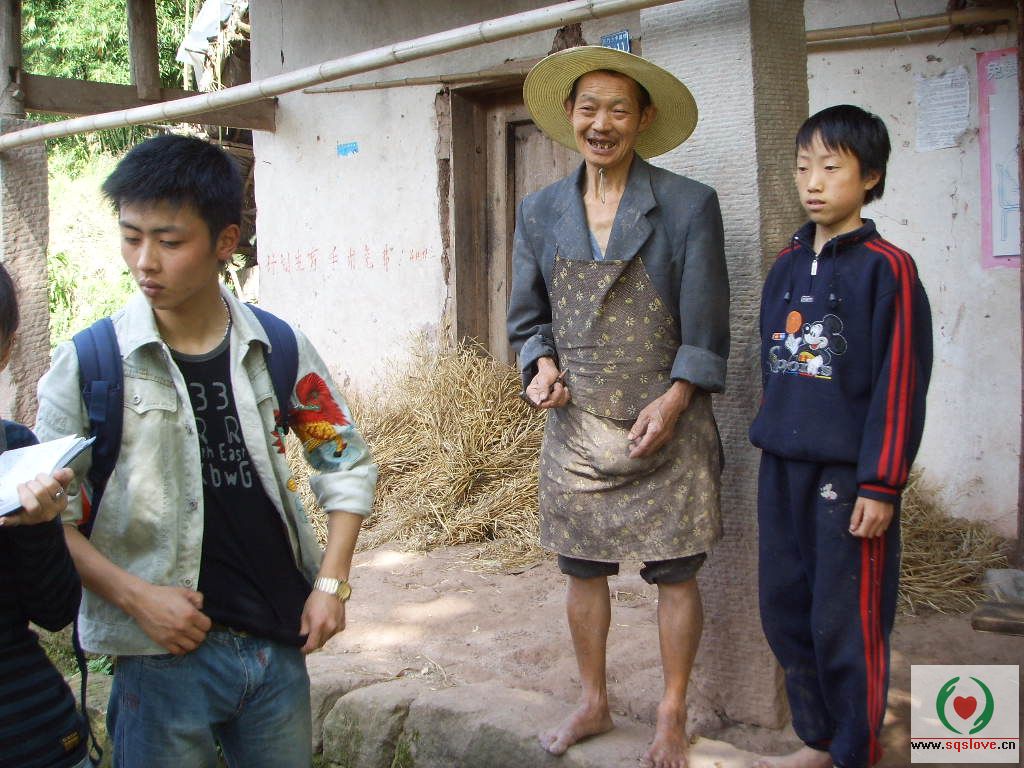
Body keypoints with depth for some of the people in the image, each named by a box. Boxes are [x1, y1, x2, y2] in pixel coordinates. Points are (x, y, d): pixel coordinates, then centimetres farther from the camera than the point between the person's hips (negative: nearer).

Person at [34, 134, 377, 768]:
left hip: (280, 643, 3)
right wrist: (136, 596, -14)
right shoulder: (87, 364, -7)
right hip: (163, 653, -2)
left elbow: (347, 463, 8)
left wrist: (332, 582, 1)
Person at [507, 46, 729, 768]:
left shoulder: (689, 205, -5)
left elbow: (706, 327, -6)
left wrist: (671, 404, -15)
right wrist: (543, 366, -6)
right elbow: (528, 316, 12)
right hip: (576, 427, 4)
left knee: (675, 574, 5)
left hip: (666, 427, -3)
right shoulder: (540, 213, 5)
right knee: (583, 570, 14)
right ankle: (594, 705, 34)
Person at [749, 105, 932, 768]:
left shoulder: (886, 268, -9)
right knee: (785, 614, 14)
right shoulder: (787, 266, 10)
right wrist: (774, 441, 15)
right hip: (783, 468, 7)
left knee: (845, 625, 3)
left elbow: (900, 385, -11)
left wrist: (879, 484, -13)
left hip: (848, 473, -6)